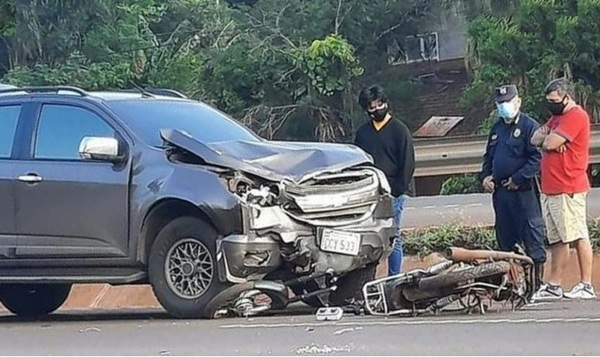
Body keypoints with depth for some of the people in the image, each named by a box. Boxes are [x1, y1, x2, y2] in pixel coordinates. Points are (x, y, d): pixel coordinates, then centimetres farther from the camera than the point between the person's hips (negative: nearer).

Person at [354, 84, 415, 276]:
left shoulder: (399, 130, -1)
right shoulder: (362, 132, 14)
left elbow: (408, 163, -4)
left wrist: (398, 190, -11)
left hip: (393, 194, -5)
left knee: (392, 236, -3)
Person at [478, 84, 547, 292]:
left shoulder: (529, 126, -7)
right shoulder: (497, 129, 19)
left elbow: (537, 158, -15)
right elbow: (488, 156, 27)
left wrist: (518, 179, -17)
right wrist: (485, 176, 9)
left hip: (523, 191, -8)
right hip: (500, 191, 8)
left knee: (531, 235, -5)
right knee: (505, 237, 11)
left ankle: (538, 280, -3)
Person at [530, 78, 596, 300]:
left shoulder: (576, 116, -10)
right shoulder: (557, 117, 22)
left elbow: (551, 143, -18)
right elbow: (536, 139, 13)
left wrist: (546, 138, 4)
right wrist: (548, 138, -7)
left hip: (569, 190, -9)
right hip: (550, 190, 9)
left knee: (578, 237, -6)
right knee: (557, 240, 10)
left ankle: (586, 286, -5)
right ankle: (554, 286, 13)